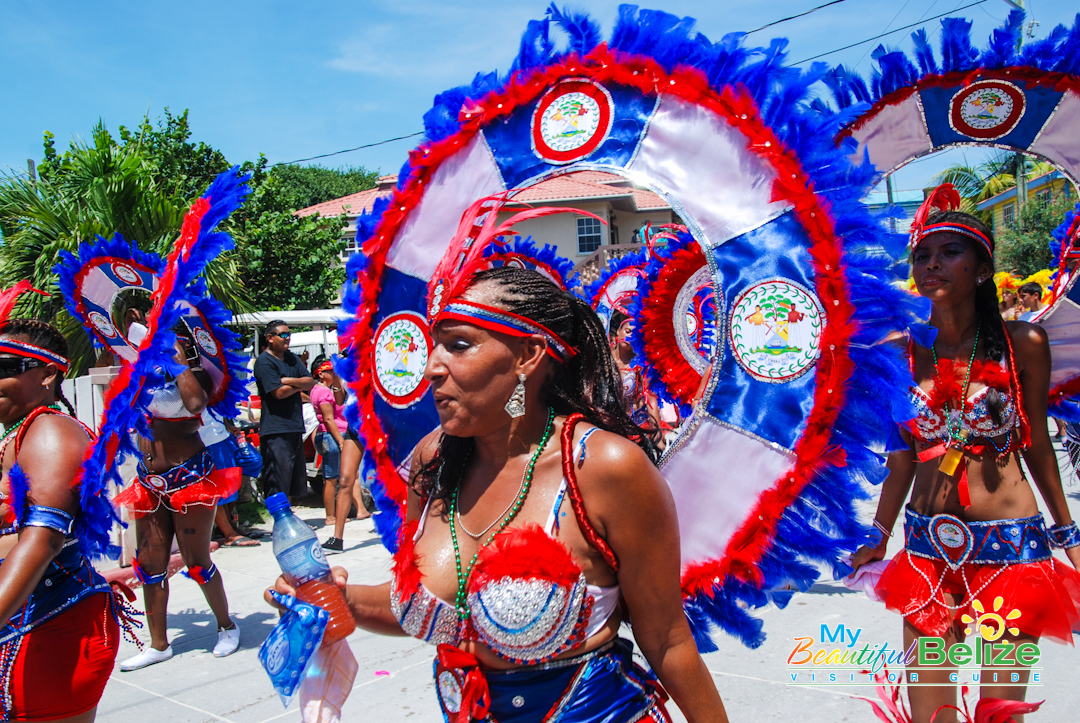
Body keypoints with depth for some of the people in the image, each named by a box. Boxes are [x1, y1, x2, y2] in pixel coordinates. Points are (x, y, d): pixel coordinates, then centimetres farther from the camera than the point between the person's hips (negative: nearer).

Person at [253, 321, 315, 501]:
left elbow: (310, 383, 8)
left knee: (293, 482, 12)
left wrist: (290, 381, -10)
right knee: (277, 484, -7)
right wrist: (300, 385, 1)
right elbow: (279, 392, -16)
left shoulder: (291, 358, 17)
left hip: (295, 426, 8)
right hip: (275, 431, -8)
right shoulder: (264, 361, -7)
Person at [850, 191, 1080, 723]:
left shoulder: (1022, 343, -6)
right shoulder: (901, 352, -3)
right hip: (928, 545, 2)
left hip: (1012, 544, -1)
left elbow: (1037, 444, 5)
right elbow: (903, 455, 5)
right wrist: (878, 538, 10)